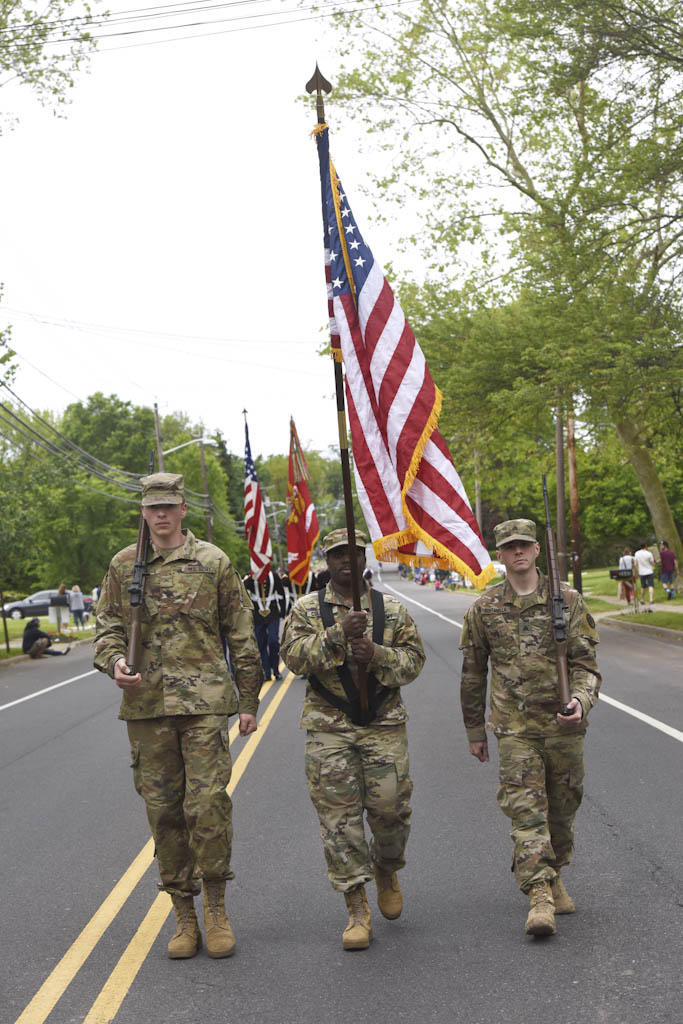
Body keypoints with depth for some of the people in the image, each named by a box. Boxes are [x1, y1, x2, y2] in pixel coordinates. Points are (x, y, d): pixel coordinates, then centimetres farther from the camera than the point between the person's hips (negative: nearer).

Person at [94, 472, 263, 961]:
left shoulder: (213, 562, 4)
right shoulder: (123, 565, 11)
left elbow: (242, 636, 7)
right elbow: (108, 625, 14)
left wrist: (249, 702, 5)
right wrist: (114, 661, -9)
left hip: (204, 700, -3)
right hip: (145, 704, 3)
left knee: (208, 803, -9)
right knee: (163, 810, 6)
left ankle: (216, 910, 8)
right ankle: (185, 917, 17)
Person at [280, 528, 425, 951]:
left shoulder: (392, 610, 7)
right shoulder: (307, 609, 4)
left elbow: (414, 660, 4)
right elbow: (294, 655, -9)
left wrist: (378, 655, -15)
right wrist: (338, 633, -21)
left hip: (384, 725, 1)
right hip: (329, 729, -1)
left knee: (390, 806, -2)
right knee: (339, 816, -3)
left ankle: (387, 870, 32)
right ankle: (358, 910, 4)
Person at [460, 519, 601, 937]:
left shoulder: (567, 600, 1)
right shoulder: (484, 609, 3)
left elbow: (586, 663, -1)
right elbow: (473, 673, 11)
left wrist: (581, 700, -22)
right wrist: (475, 730, 14)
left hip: (564, 725, 1)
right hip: (515, 728, -1)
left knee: (563, 808, 11)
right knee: (526, 809, -11)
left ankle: (554, 877, 33)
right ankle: (540, 896, -13)